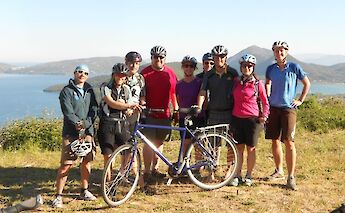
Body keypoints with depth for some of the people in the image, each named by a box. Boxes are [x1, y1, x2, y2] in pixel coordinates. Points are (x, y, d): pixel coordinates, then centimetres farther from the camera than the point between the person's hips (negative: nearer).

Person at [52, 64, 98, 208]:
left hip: (87, 131, 5)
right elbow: (67, 112, -11)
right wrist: (77, 124, -23)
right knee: (66, 164, -8)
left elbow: (94, 109, 4)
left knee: (87, 161, 9)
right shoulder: (67, 91, 0)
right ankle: (58, 195, -1)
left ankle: (84, 191, 25)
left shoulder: (89, 91, 13)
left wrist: (86, 123, -12)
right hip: (71, 132, -5)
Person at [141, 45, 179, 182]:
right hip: (149, 114, -4)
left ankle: (155, 169, 23)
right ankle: (147, 171, 4)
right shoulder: (145, 73, -2)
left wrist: (176, 110, 13)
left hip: (164, 114, 4)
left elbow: (173, 92, 14)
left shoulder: (170, 73, 9)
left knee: (159, 142, 11)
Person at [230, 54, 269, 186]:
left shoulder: (258, 84, 0)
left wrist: (264, 116, -4)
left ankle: (249, 176, 16)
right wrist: (230, 115, 14)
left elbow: (265, 102, 6)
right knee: (239, 148, 5)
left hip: (252, 119, -2)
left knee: (250, 149, 4)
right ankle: (237, 175, 12)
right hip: (237, 119, 3)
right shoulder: (236, 82, 9)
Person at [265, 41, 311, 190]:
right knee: (275, 141, 8)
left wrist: (300, 100, 2)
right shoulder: (270, 69, 6)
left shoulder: (294, 67, -2)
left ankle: (291, 177, -3)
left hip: (288, 108, -4)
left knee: (289, 142, -9)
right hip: (273, 108, 4)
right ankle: (279, 171, 24)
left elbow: (307, 84, 7)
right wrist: (267, 98, 8)